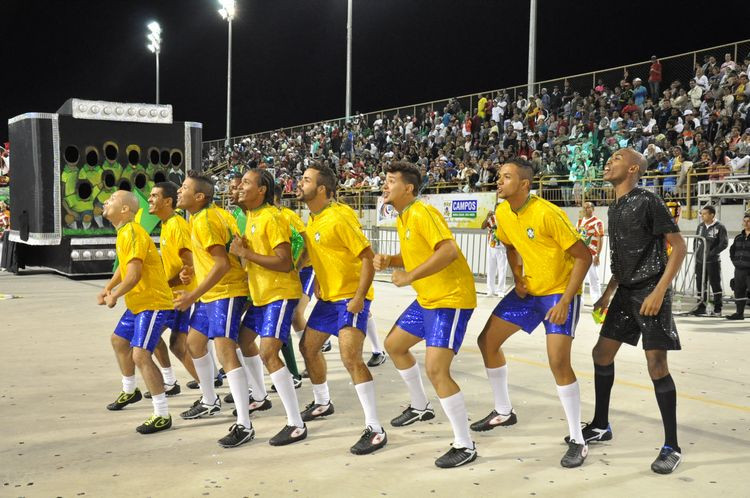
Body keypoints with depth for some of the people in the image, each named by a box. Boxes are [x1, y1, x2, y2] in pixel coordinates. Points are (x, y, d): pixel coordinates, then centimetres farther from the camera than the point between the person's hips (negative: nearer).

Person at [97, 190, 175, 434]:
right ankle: (129, 391, 49)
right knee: (119, 341, 27)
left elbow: (134, 274, -28)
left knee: (140, 355, -19)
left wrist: (114, 296, -14)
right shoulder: (123, 233, 11)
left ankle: (163, 415, -14)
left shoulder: (132, 233, -20)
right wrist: (107, 288, 14)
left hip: (153, 304, -11)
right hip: (137, 303, 11)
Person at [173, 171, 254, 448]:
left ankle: (244, 425, -17)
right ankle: (209, 402, 40)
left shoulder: (204, 220, -18)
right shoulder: (211, 215, 11)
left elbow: (223, 263, -25)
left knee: (224, 350, -18)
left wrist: (193, 296, -24)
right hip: (210, 293, 11)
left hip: (226, 292, -11)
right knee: (195, 342, 21)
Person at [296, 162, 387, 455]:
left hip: (351, 297, -10)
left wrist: (359, 297, -24)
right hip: (328, 296, 10)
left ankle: (375, 429, -15)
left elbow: (368, 257, -20)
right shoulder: (312, 221, 8)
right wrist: (318, 282, 12)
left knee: (350, 357, -21)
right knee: (308, 347, 18)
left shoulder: (337, 219, -19)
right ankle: (322, 403, 42)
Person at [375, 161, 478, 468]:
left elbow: (449, 251, -32)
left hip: (451, 300, -11)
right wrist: (389, 261, 1)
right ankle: (420, 408, 42)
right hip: (426, 299, 11)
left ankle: (465, 446, -7)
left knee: (436, 370, -19)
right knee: (394, 345, 23)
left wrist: (409, 276, -28)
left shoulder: (422, 213, -19)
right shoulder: (402, 218, 10)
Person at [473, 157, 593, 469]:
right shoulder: (502, 213, -3)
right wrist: (517, 278, 2)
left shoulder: (547, 213, -25)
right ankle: (503, 411, 27)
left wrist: (565, 301, -24)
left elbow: (583, 256, -21)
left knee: (558, 362, -19)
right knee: (487, 340, 7)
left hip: (561, 292, -8)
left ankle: (578, 442, -4)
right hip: (529, 290, 8)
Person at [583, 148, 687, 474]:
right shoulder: (614, 208, 12)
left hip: (651, 291, -9)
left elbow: (679, 246, -14)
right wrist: (608, 292, 21)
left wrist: (659, 291, -21)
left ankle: (672, 447, 2)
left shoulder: (648, 202, -13)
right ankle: (601, 426, 26)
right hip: (626, 292, 9)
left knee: (656, 365, -8)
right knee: (602, 353, 10)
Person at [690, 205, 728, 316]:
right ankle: (701, 307, 18)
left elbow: (724, 243, -12)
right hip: (700, 261, 6)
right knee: (700, 284, 9)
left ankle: (717, 309, 9)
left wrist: (711, 253, -16)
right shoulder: (700, 226, 9)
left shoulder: (720, 227, -8)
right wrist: (697, 252, 6)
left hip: (713, 261, -5)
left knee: (715, 284, 2)